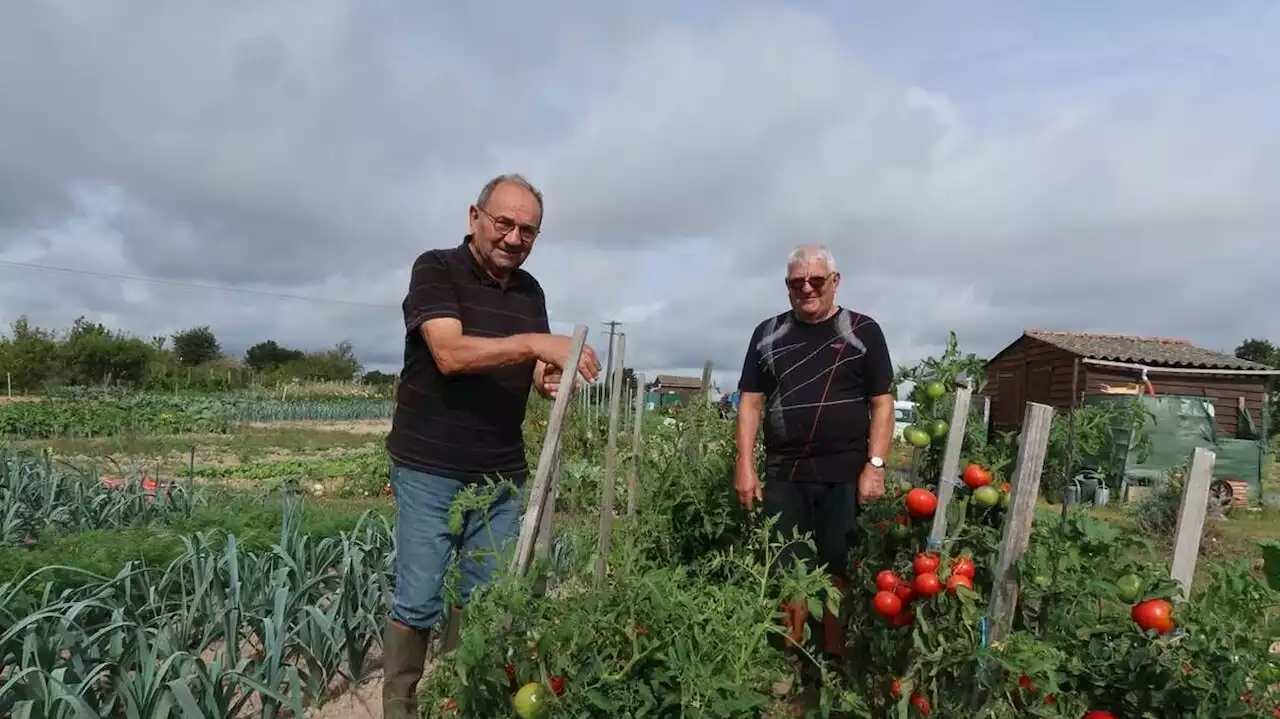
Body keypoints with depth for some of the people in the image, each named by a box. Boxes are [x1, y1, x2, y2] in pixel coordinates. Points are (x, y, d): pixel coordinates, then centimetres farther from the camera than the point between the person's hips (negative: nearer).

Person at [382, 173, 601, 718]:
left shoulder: (531, 291, 10)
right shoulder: (436, 269, -8)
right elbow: (451, 354, -22)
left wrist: (551, 379, -8)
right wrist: (535, 343, -31)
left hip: (503, 473, 5)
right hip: (430, 469, -5)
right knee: (418, 602, 0)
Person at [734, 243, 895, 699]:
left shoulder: (863, 332, 4)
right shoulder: (768, 334, 10)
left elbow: (882, 403, 2)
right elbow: (750, 402, 9)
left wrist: (875, 466, -8)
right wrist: (745, 466, 2)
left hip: (845, 476, -2)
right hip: (782, 475, 2)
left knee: (838, 574, 4)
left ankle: (834, 666, 18)